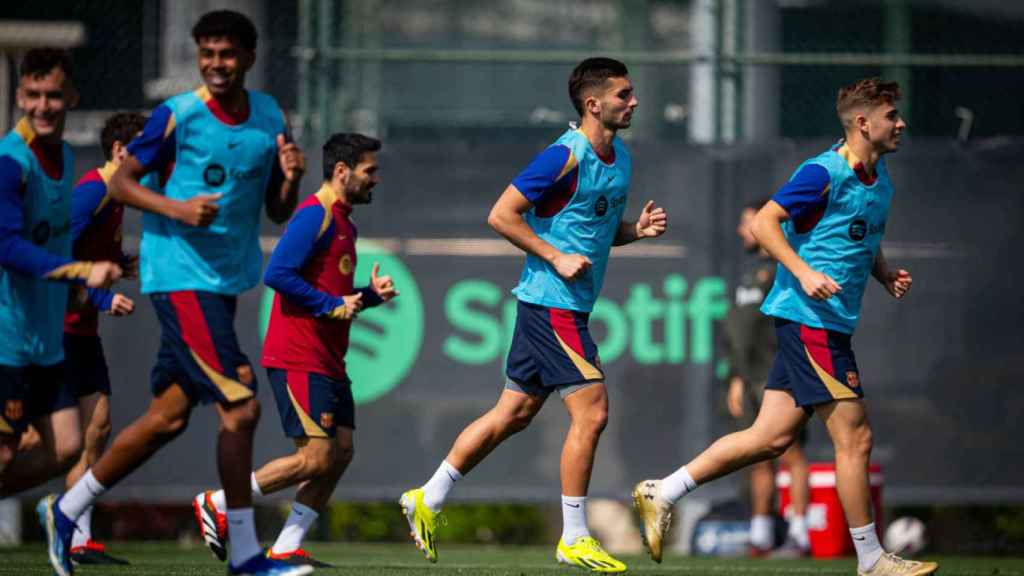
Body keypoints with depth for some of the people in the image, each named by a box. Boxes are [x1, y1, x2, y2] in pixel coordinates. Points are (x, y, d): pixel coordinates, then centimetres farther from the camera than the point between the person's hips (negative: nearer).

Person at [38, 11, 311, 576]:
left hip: (227, 279, 7)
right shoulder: (177, 116, -10)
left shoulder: (270, 118, 7)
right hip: (180, 274, -7)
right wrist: (176, 208, -19)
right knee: (240, 407, -14)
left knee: (169, 415, 11)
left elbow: (278, 212, 13)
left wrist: (290, 178, -8)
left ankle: (65, 510, 24)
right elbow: (121, 181, -4)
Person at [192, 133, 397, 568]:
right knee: (316, 458, -11)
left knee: (341, 451, 2)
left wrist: (370, 296, 10)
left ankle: (286, 548, 5)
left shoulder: (343, 223, 20)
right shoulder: (315, 215, -11)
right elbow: (277, 273, -21)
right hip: (299, 360, -10)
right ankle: (216, 504, 0)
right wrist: (333, 305, -18)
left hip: (328, 361, 10)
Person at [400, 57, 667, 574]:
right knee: (591, 412, -10)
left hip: (572, 306, 10)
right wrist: (556, 258, -19)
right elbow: (501, 215, -16)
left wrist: (637, 230, 4)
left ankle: (427, 500, 23)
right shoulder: (565, 157, -16)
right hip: (552, 303, -10)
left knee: (513, 414, 14)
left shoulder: (620, 157, 12)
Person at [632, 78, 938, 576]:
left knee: (772, 437, 8)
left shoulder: (879, 176, 15)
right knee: (854, 437, -5)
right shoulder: (825, 173, -14)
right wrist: (804, 273, -25)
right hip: (810, 319, -9)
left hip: (828, 323, 9)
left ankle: (662, 493, 14)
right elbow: (764, 222, -16)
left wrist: (887, 274, 10)